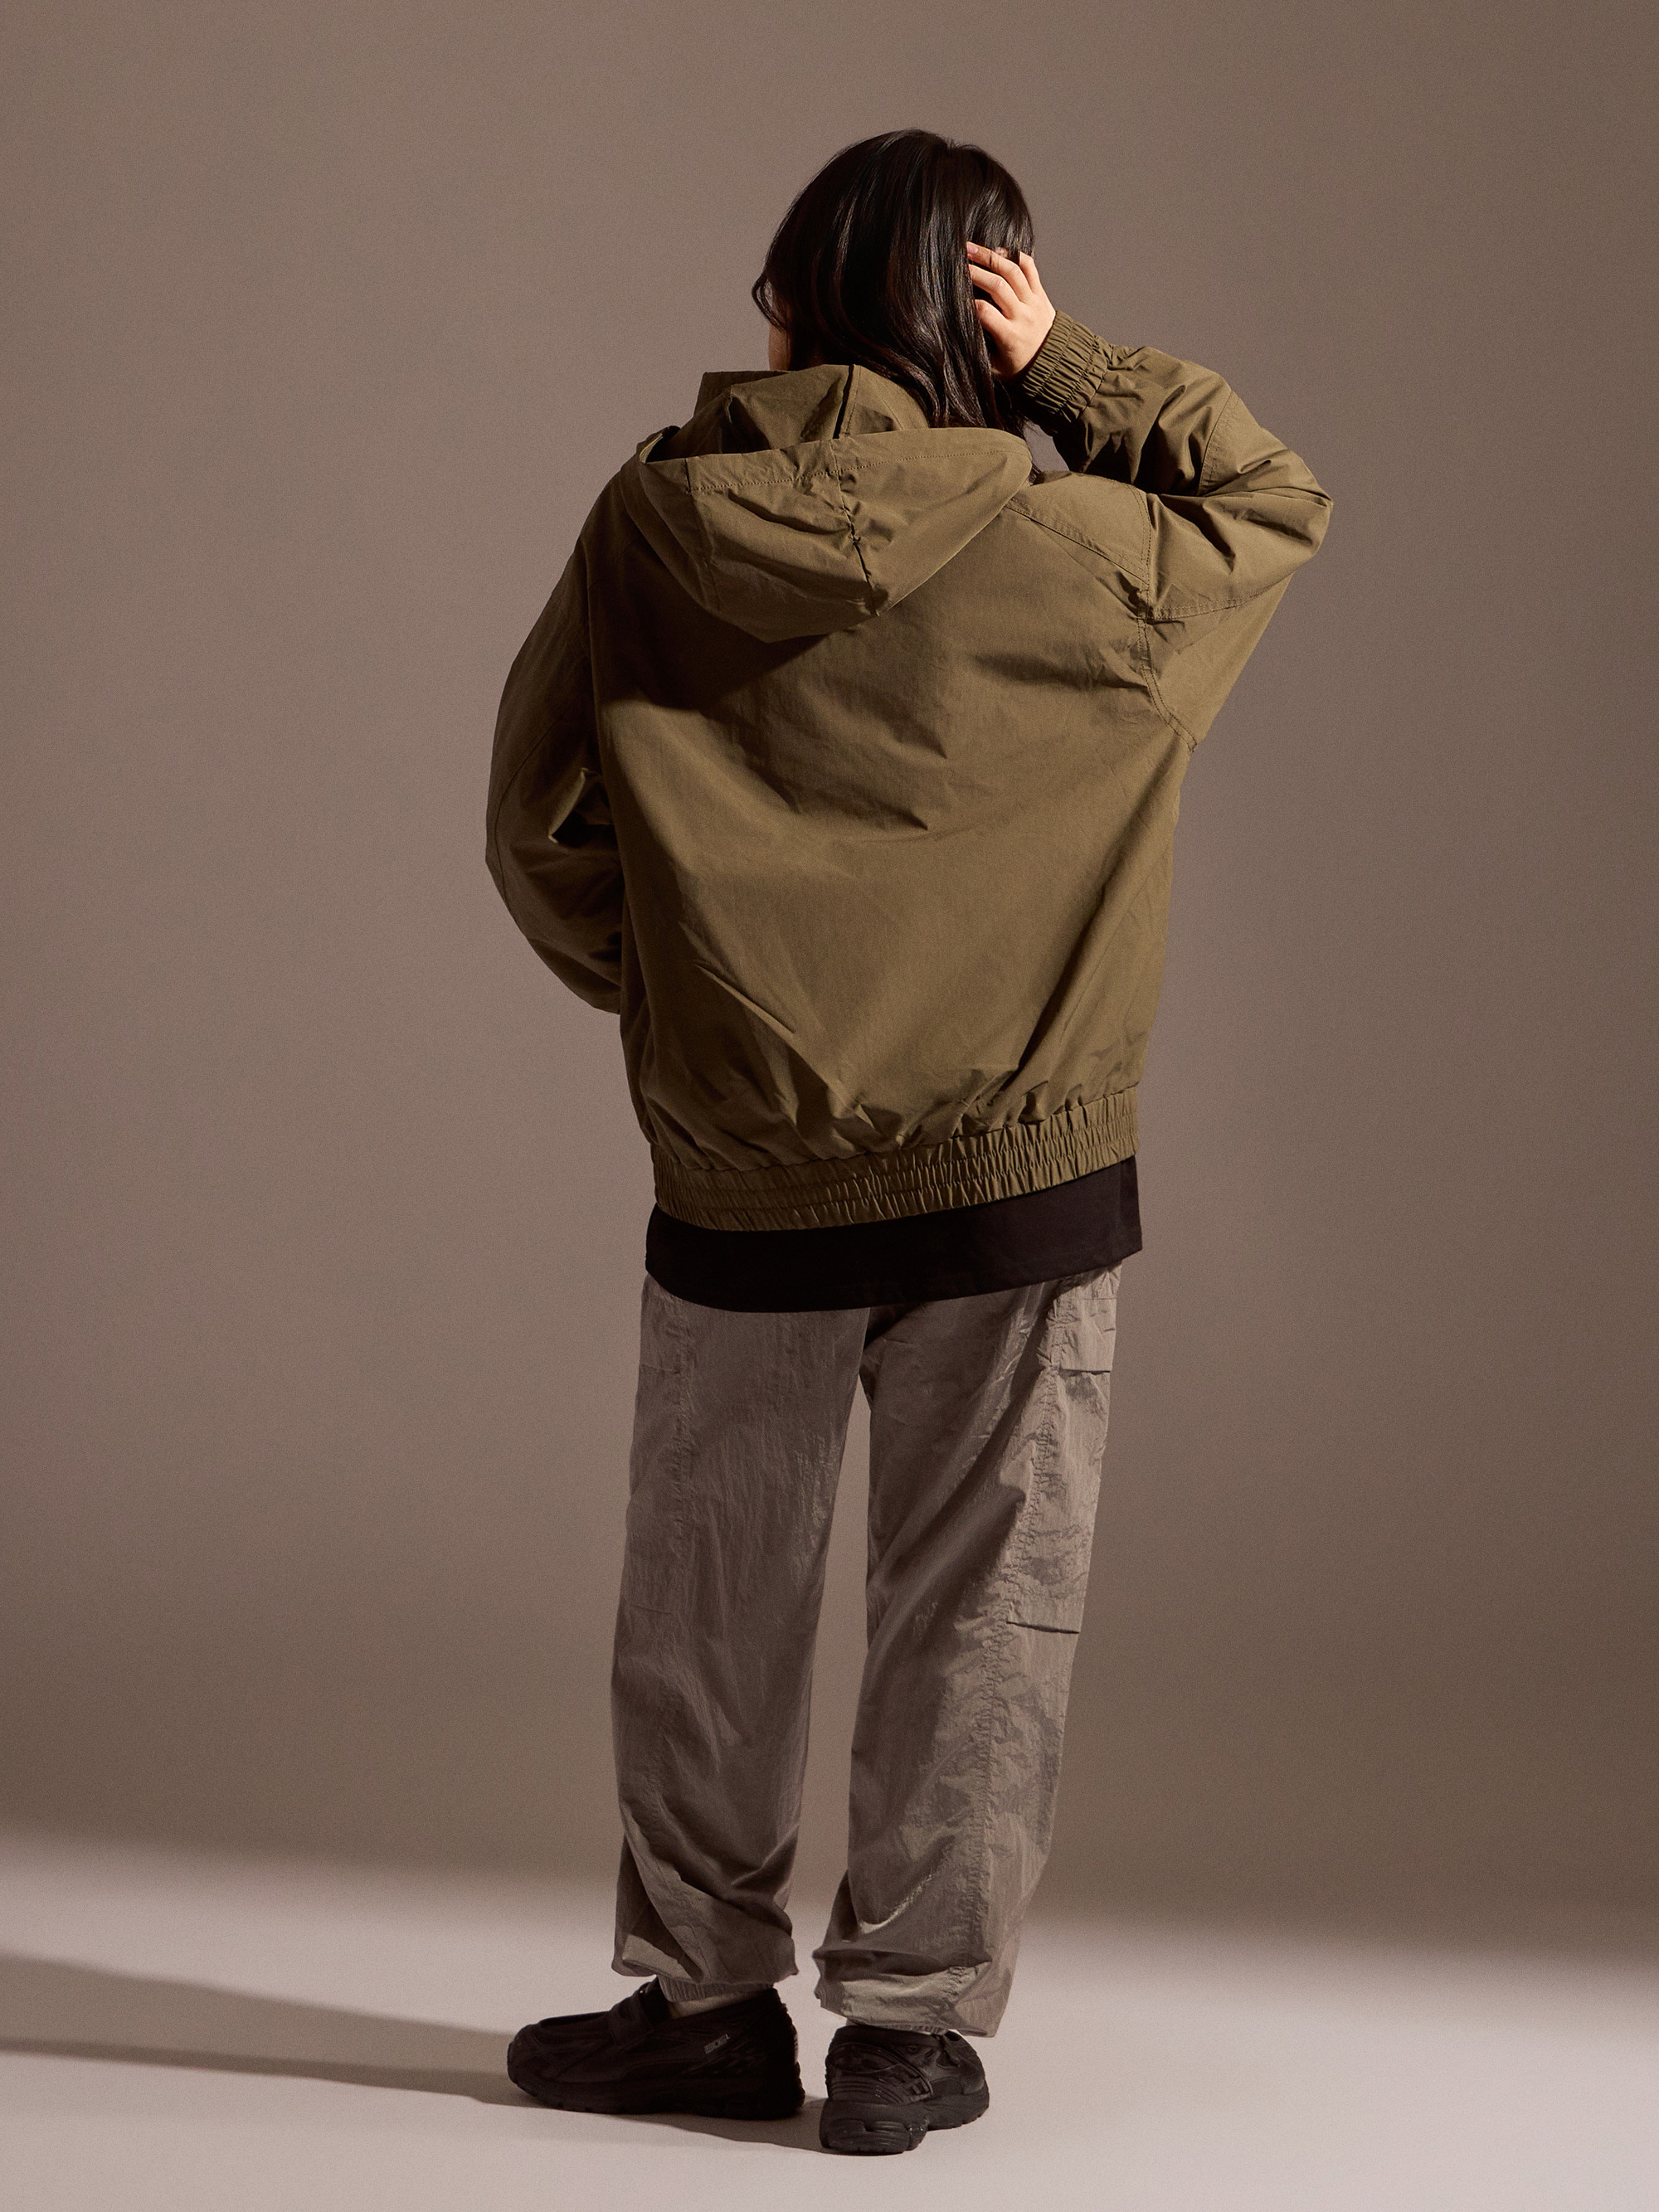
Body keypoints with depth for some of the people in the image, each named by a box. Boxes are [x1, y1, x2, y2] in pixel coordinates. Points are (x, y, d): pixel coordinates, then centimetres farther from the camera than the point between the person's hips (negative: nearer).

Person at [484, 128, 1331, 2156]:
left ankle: (701, 1996, 24)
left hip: (730, 1169, 1)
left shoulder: (653, 528, -5)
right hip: (1014, 1160, -1)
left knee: (707, 1603, 14)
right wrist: (1071, 373, -1)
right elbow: (1277, 503, 11)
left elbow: (539, 816, 1)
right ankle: (911, 2023, 13)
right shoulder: (1074, 557, -9)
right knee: (976, 1603, 9)